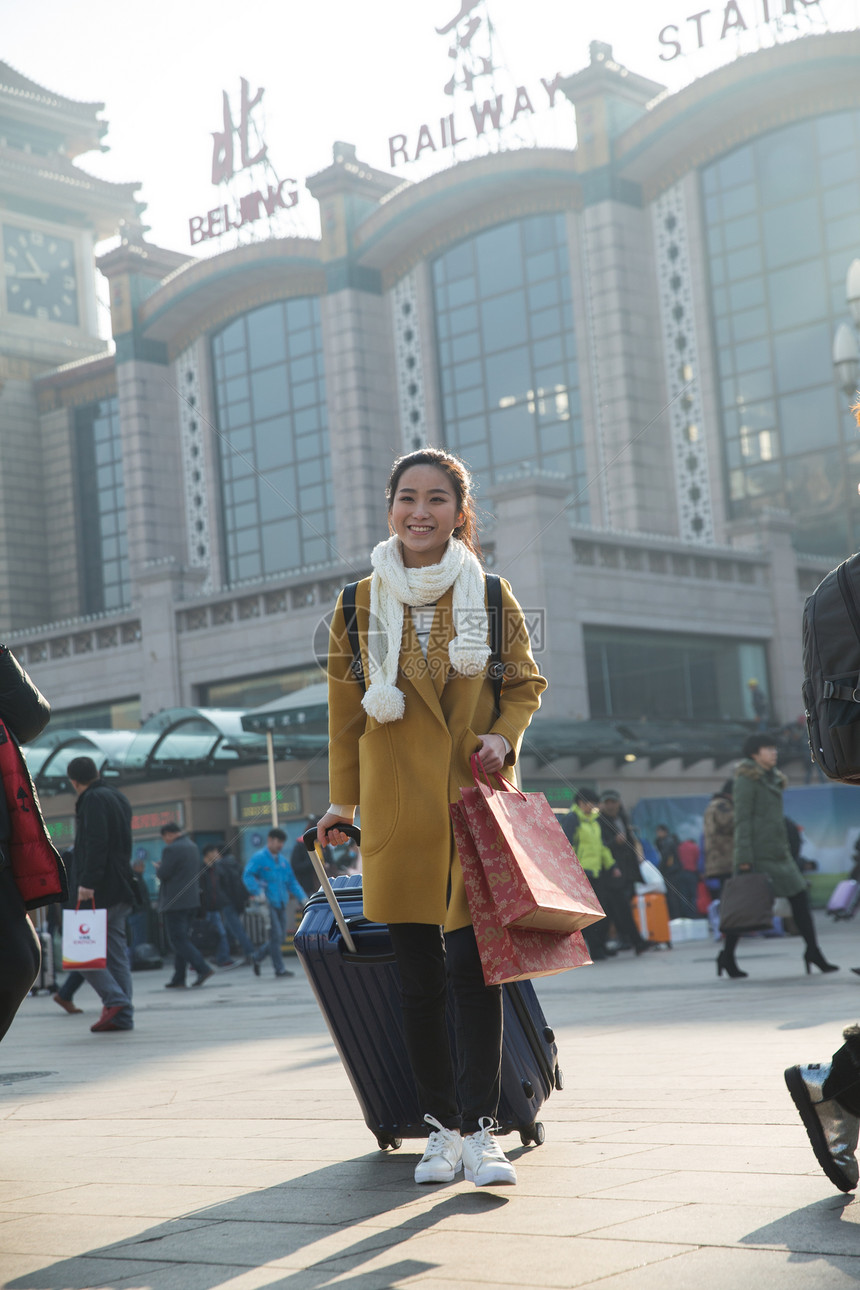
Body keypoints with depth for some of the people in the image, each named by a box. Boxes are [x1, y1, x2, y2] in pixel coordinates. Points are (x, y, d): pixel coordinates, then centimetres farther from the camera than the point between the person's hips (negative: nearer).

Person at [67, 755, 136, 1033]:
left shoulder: (93, 799, -9)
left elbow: (96, 843, -21)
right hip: (121, 889, 9)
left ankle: (114, 999, -15)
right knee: (116, 952, 7)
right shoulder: (119, 798, 20)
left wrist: (87, 882, -24)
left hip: (99, 890, -9)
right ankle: (122, 1016, 4)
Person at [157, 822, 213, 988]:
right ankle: (178, 979, 13)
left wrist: (159, 867, 6)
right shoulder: (192, 847, 13)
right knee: (182, 939, 13)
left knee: (178, 940, -6)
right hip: (192, 899, 9)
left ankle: (202, 968, -17)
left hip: (175, 903, -9)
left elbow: (163, 874, -17)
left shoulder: (171, 849, -15)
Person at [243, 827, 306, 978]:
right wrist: (258, 892, -27)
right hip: (267, 903, -7)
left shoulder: (283, 861, 15)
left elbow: (292, 882, 19)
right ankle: (279, 968, 0)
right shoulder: (259, 858, -5)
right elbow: (247, 876, -15)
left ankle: (257, 957, 26)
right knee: (276, 936, -9)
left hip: (281, 903, 7)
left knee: (280, 937, 7)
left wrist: (302, 898, 6)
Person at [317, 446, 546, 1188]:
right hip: (398, 808, 1)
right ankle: (443, 1127, 16)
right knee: (418, 980, 5)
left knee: (473, 965, -6)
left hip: (475, 800, -1)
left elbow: (525, 684, 11)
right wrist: (342, 800, 12)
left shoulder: (492, 596, 4)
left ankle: (479, 1130, 1)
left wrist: (503, 737, -8)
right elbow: (346, 709, 11)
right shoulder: (360, 605, 5)